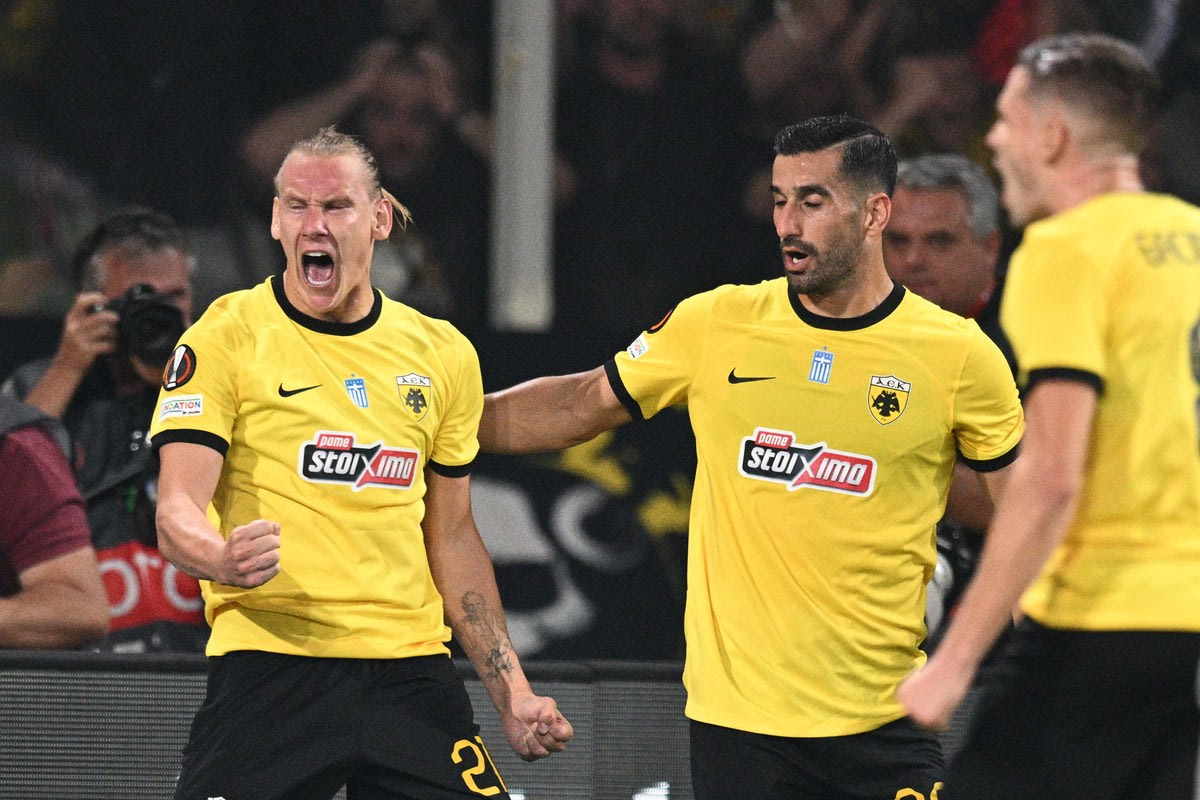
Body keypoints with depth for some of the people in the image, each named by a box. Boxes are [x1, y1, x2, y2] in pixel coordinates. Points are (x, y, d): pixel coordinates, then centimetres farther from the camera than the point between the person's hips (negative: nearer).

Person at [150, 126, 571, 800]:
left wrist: (512, 693, 13)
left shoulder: (444, 355, 11)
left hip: (412, 671, 3)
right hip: (269, 665, -3)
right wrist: (221, 558, -32)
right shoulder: (226, 338, -1)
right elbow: (177, 509, -9)